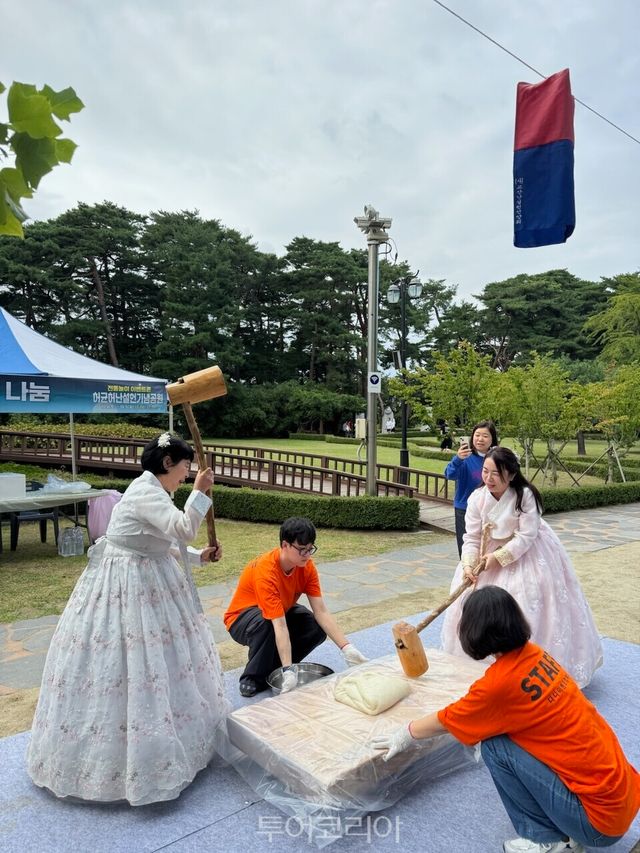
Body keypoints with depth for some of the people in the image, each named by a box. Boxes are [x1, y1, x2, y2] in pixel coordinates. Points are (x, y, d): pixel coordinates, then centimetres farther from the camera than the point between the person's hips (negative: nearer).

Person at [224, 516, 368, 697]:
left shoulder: (306, 566, -17)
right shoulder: (266, 572, -36)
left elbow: (321, 612, -20)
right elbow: (280, 625, -41)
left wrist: (346, 648, -27)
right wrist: (289, 671, -44)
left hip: (282, 612, 6)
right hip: (242, 619, -5)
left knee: (318, 629, -21)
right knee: (264, 623, -40)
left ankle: (275, 665, 2)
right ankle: (253, 678, -15)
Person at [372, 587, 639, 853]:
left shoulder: (500, 681, -21)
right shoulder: (535, 653, -1)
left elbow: (444, 721, -3)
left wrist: (405, 734, 14)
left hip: (599, 817, -7)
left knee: (495, 746, -9)